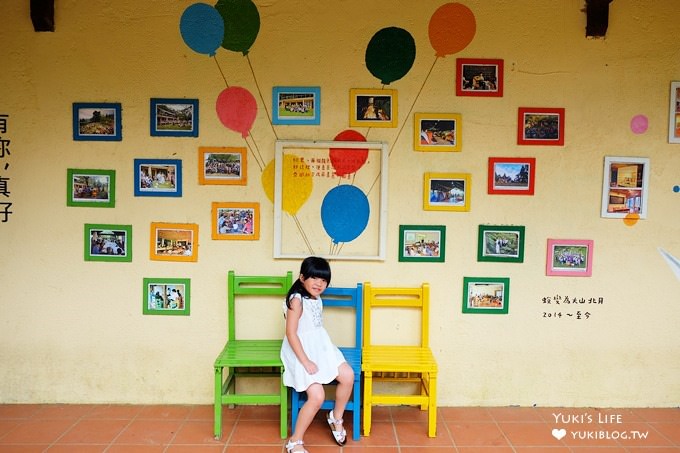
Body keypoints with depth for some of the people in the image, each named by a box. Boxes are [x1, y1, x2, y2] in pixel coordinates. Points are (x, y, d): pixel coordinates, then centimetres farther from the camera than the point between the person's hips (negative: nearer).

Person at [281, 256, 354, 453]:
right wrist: (305, 361, -23)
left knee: (348, 375, -6)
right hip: (300, 351, -8)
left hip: (319, 346, 8)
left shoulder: (317, 299, 7)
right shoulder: (297, 300, -19)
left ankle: (336, 417, 20)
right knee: (317, 396, -19)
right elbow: (291, 333, -22)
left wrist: (326, 348, 11)